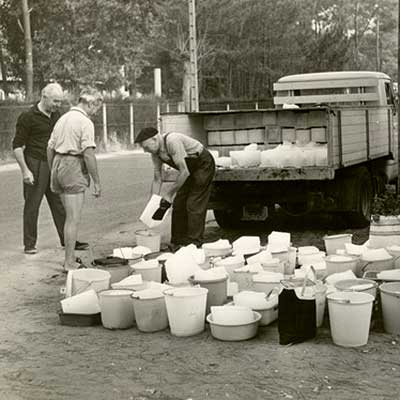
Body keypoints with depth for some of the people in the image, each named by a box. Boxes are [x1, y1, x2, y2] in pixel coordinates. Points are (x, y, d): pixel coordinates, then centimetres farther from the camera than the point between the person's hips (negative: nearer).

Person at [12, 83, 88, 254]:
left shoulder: (56, 115, 9)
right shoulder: (28, 117, -11)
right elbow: (17, 146, -10)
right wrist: (25, 171, -16)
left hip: (53, 165, 6)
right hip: (35, 165, -6)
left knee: (59, 204, 7)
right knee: (32, 205, 1)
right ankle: (29, 244, 9)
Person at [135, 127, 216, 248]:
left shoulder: (172, 141, -33)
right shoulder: (155, 152, -7)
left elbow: (184, 172, -32)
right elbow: (157, 179, 1)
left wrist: (168, 195, -26)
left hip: (203, 165, -8)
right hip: (190, 169, 8)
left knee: (194, 205, -13)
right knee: (178, 204, 5)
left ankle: (194, 244, -9)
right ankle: (178, 242, 13)